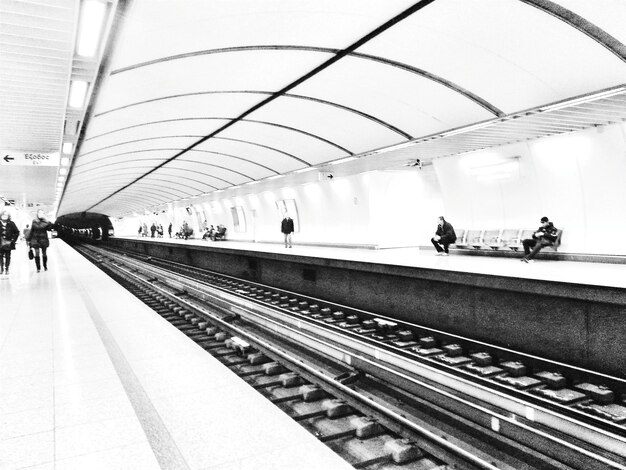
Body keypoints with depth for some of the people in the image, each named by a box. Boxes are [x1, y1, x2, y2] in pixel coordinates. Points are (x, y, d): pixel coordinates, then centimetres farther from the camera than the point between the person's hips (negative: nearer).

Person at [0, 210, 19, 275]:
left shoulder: (11, 224, 0)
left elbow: (17, 232, 5)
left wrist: (13, 240, -1)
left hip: (8, 243, -1)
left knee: (8, 256, 3)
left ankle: (7, 269, 10)